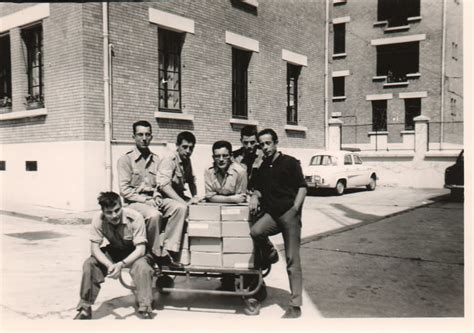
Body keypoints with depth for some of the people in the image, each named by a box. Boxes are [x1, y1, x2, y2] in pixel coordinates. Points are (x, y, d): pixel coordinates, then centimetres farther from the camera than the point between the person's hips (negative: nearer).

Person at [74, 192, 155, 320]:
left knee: (143, 268, -33)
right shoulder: (98, 219, -22)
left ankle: (145, 310, -19)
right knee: (89, 264, -21)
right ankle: (85, 309, -7)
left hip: (133, 254, -3)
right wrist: (110, 265, -37)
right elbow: (94, 248, -19)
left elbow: (140, 249, -28)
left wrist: (121, 264, -42)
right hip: (113, 251, 3)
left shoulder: (135, 217, -30)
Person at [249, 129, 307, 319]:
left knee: (292, 261, -4)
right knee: (255, 231, -29)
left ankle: (295, 306, 3)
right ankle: (268, 255, 4)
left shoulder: (290, 162, 2)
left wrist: (295, 208, -13)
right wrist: (255, 197, 3)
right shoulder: (262, 168, 19)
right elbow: (259, 189, 26)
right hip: (271, 214, 5)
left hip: (289, 213, -4)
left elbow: (302, 187, -2)